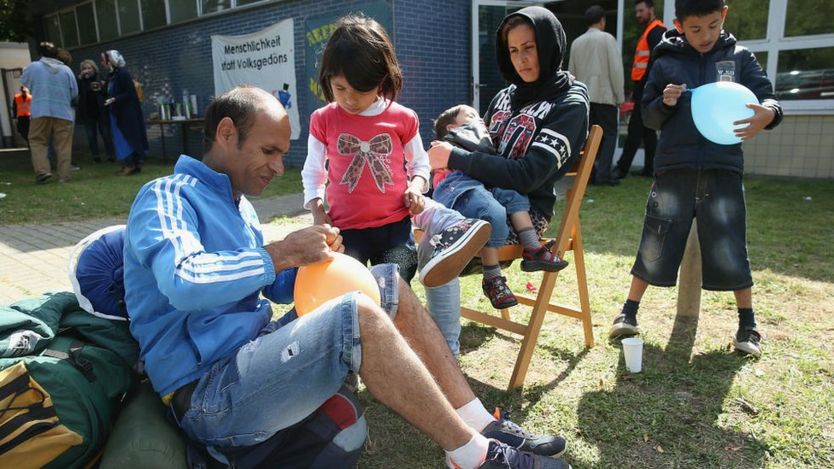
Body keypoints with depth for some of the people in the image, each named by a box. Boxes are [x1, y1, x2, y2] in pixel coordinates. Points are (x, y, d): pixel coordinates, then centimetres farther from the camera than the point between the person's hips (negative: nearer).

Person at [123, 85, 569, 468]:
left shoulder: (236, 204, 17)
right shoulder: (166, 197, -10)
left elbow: (275, 286, 19)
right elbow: (184, 283, -31)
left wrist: (308, 258, -2)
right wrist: (282, 252, -20)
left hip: (254, 353, 9)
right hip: (207, 396, -9)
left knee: (388, 284, 1)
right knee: (356, 315, -32)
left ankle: (480, 425, -1)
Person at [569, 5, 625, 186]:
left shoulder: (576, 42, 10)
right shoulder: (607, 38, -5)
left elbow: (572, 72, 14)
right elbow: (616, 69, -7)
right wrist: (620, 96, -1)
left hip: (584, 96, 5)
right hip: (604, 95, -5)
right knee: (609, 134, 2)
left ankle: (590, 173, 6)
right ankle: (603, 173, -7)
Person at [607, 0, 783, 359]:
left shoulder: (740, 58, 8)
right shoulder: (666, 63, 6)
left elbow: (767, 99, 4)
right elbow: (648, 117, 10)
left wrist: (767, 113, -20)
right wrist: (664, 103, -12)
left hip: (723, 169, 1)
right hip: (674, 170, 0)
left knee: (730, 249, 4)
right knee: (655, 246, 3)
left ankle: (748, 325, 21)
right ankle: (629, 313, 17)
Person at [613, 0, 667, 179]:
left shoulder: (657, 31, -8)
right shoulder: (647, 32, 22)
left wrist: (643, 85, -20)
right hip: (644, 89, 10)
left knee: (635, 128, -10)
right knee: (647, 129, 11)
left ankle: (622, 168, -10)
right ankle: (650, 167, 16)